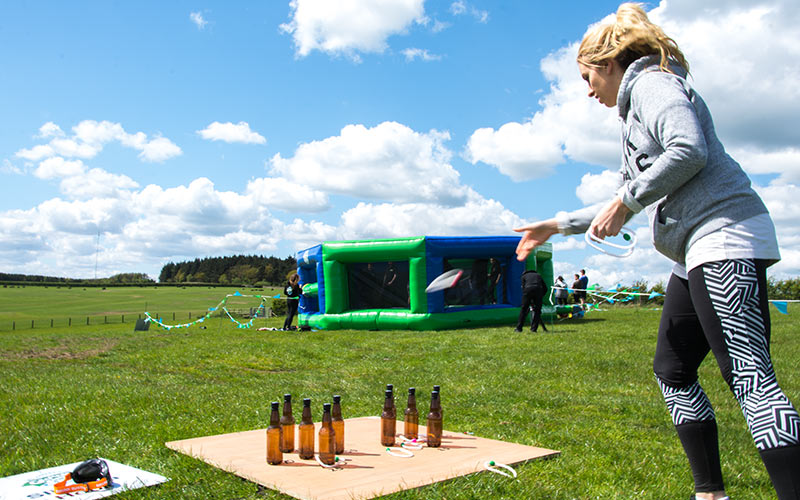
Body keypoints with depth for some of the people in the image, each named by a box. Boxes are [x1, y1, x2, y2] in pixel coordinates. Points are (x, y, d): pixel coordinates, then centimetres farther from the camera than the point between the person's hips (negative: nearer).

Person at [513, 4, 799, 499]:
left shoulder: (652, 81, -1)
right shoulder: (638, 106, 28)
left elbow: (690, 150, -21)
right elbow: (626, 204, 32)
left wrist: (625, 200, -12)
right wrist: (557, 225, 33)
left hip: (725, 237, -11)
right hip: (699, 252, 11)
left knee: (750, 377, -17)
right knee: (672, 369, 11)